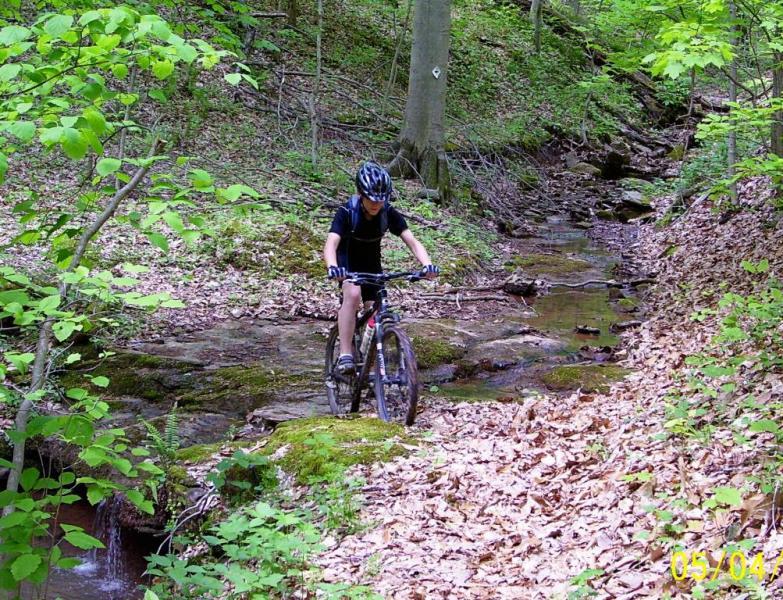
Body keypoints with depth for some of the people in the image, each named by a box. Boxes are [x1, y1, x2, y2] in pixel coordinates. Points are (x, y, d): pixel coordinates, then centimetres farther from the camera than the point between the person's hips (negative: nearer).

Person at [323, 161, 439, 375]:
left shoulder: (389, 213, -20)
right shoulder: (347, 212, -28)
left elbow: (412, 241, -27)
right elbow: (331, 244, -41)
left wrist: (426, 264, -46)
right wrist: (332, 267, -62)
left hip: (371, 263, 4)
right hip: (347, 262, -3)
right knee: (353, 294, -32)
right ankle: (345, 356, -31)